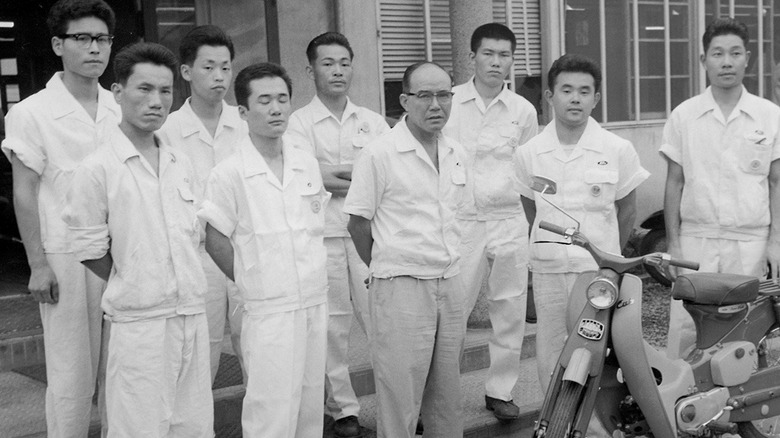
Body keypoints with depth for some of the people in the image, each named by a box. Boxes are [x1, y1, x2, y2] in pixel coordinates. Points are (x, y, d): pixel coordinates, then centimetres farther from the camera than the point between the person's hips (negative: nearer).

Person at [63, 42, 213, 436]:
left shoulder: (181, 164, 9)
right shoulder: (98, 168, -8)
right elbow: (90, 251, -5)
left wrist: (170, 283, 8)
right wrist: (137, 286, 1)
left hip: (192, 315, 6)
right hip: (139, 323, -5)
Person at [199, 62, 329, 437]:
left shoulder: (308, 164, 6)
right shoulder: (228, 174, -9)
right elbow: (216, 242, -3)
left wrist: (315, 284, 12)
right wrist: (255, 281, 0)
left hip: (317, 303, 5)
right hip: (269, 311, -5)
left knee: (311, 405, 12)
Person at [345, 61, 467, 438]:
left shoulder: (455, 153, 10)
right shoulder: (379, 154, -10)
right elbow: (358, 224, -5)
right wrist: (387, 268, 5)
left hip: (449, 286, 6)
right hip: (400, 289, -6)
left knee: (447, 397, 14)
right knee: (400, 399, -2)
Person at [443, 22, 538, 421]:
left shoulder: (523, 111, 7)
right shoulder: (448, 103, 1)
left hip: (508, 220, 3)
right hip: (458, 221, -2)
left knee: (510, 311, 8)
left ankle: (500, 390, 22)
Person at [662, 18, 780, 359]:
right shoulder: (683, 116, 4)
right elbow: (674, 182, 7)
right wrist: (673, 243, 2)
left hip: (750, 242, 0)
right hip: (696, 239, 0)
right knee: (684, 329, -3)